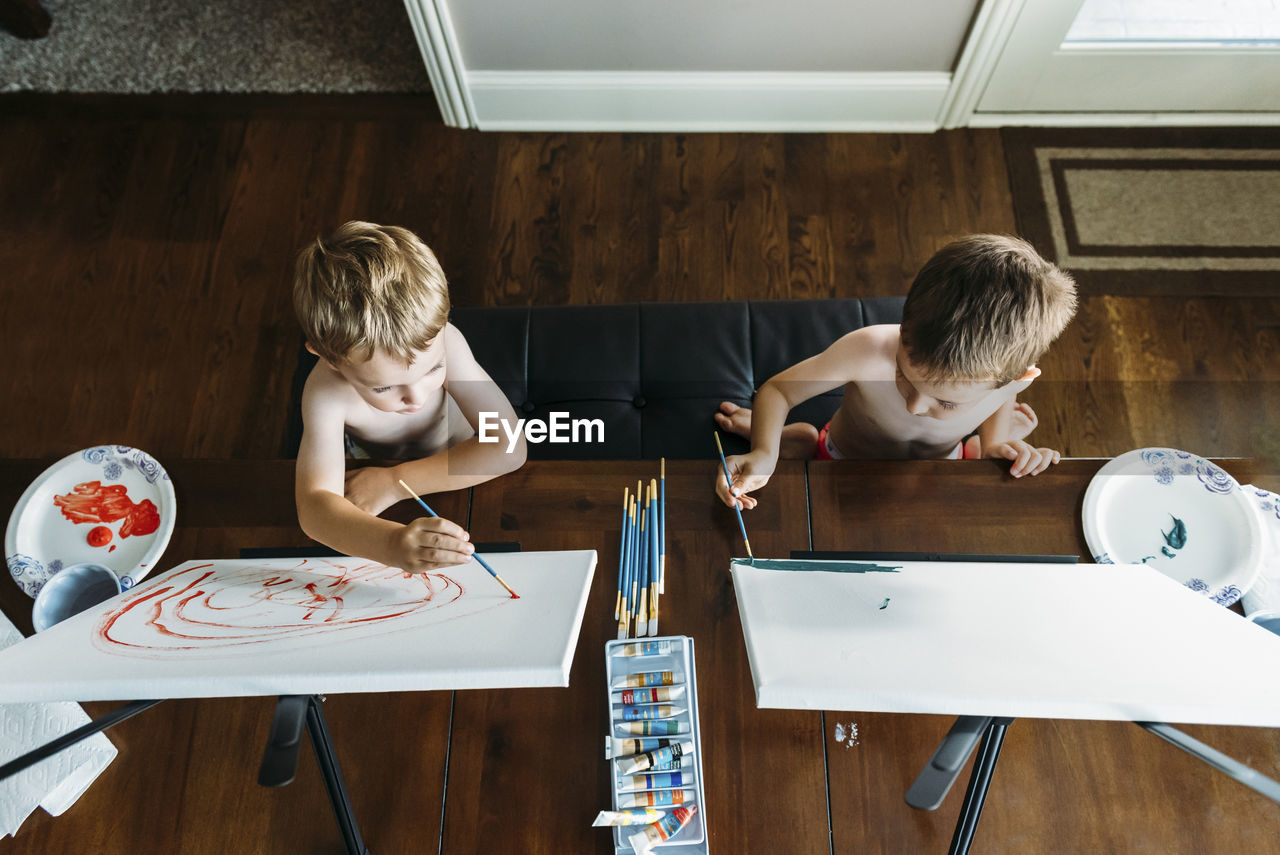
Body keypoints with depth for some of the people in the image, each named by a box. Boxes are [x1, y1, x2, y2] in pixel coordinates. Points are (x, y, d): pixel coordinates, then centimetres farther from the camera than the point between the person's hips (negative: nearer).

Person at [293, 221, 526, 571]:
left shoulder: (441, 342, -35)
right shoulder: (326, 392, -35)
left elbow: (508, 447, -38)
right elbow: (313, 506, -46)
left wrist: (393, 483, -40)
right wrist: (391, 544, -67)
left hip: (456, 476, -1)